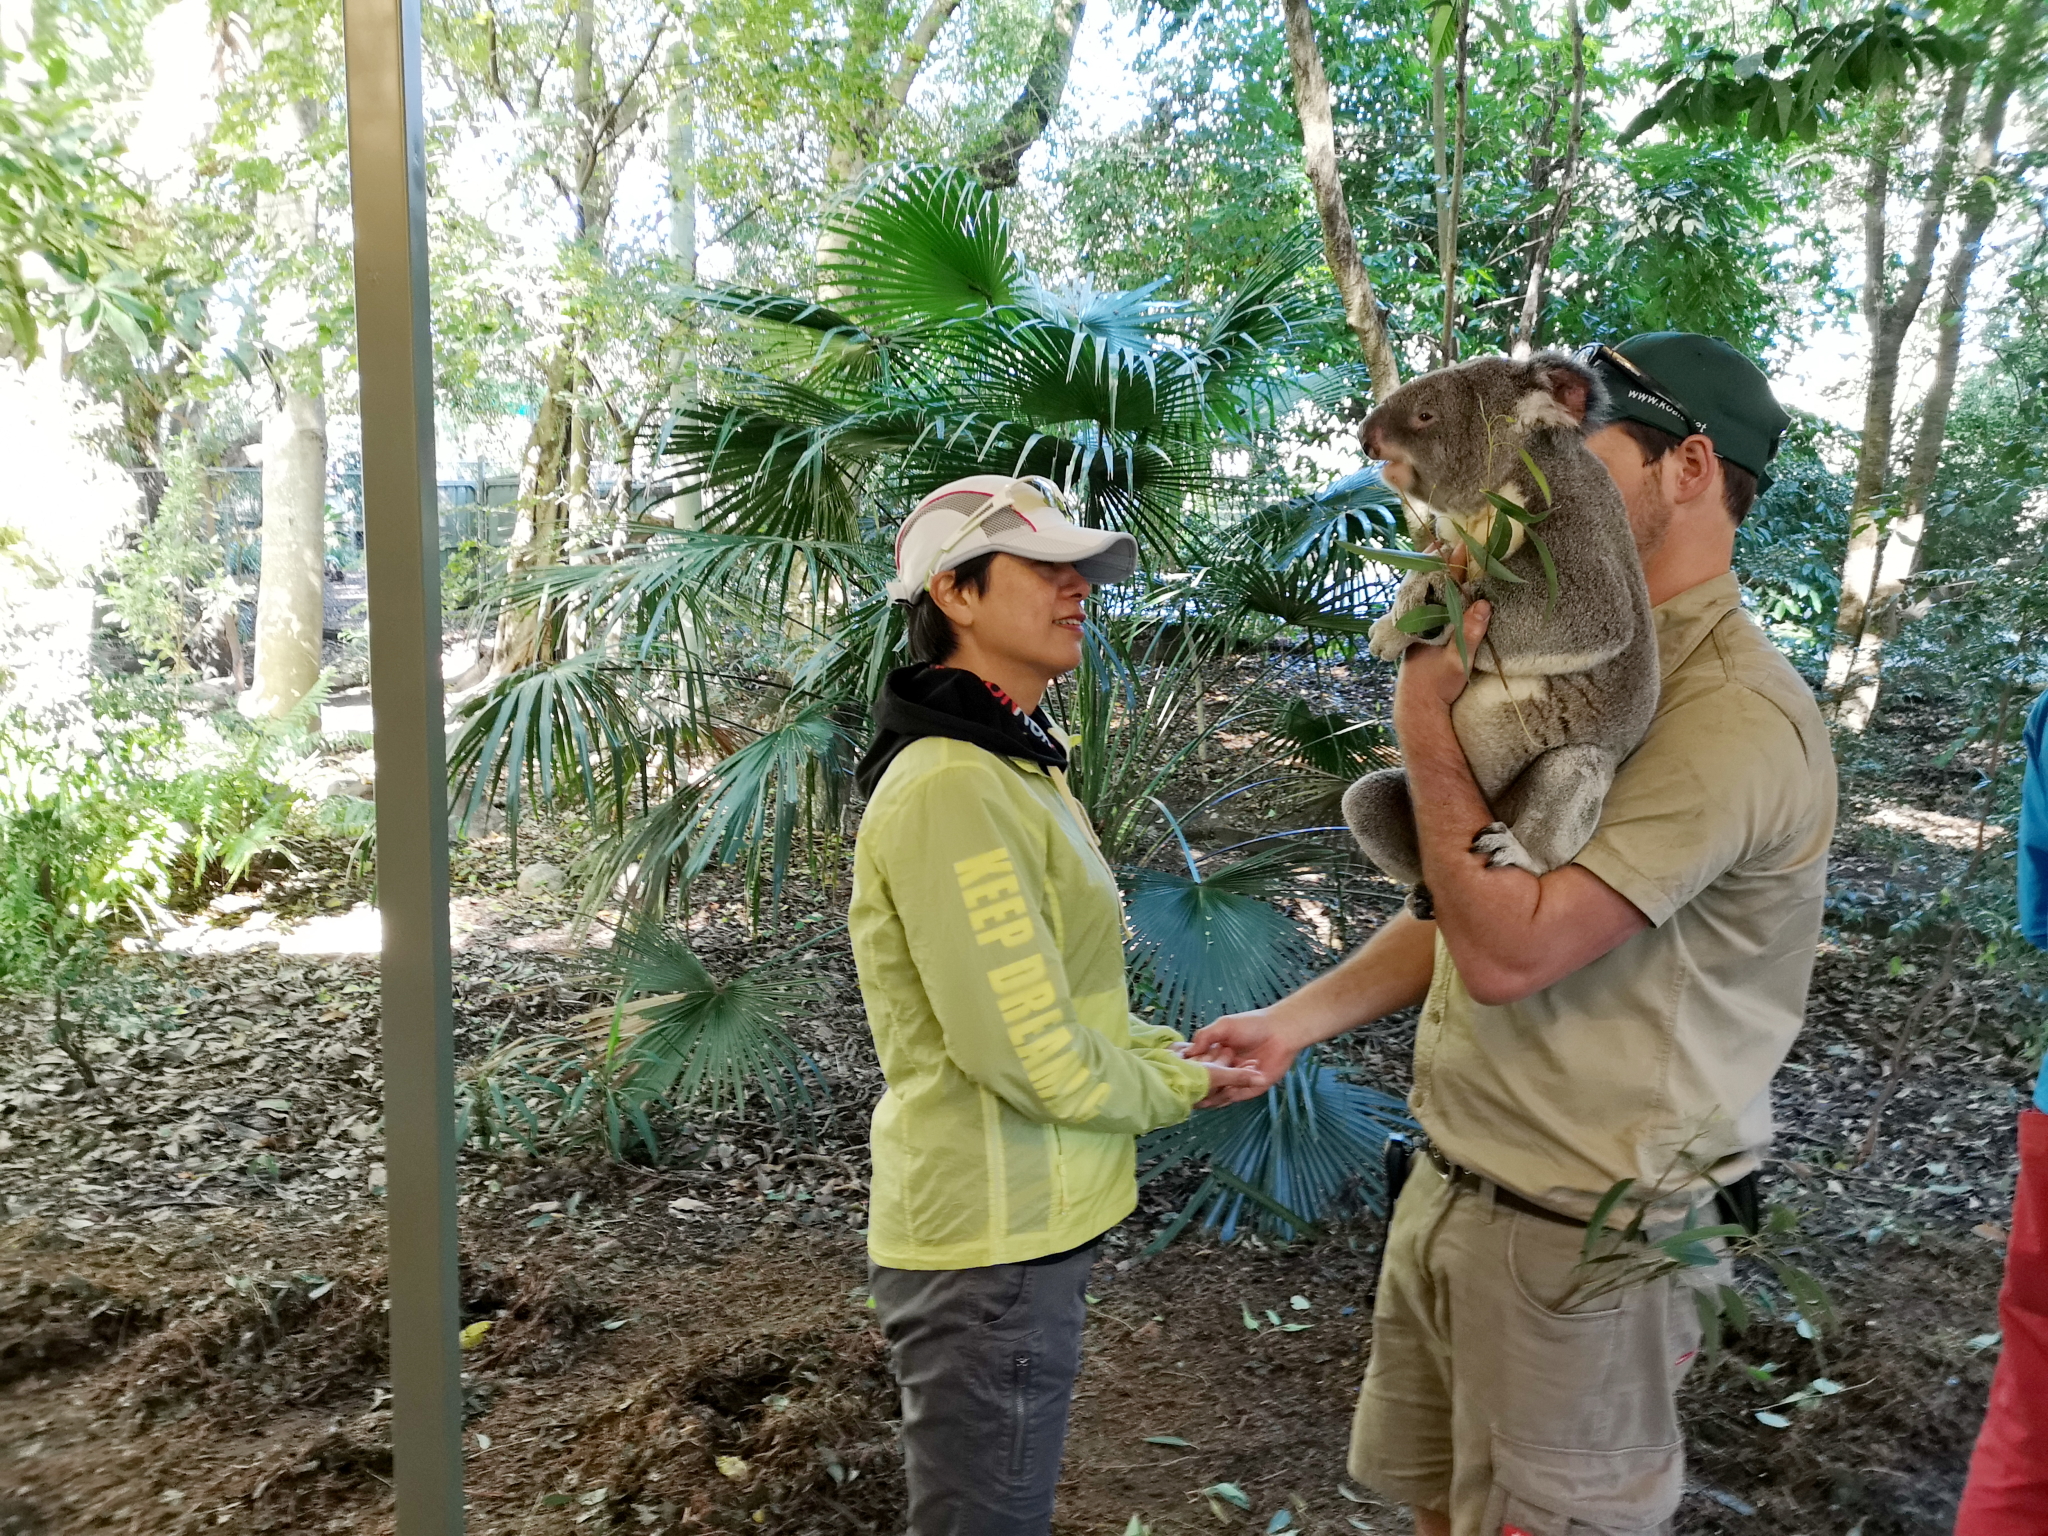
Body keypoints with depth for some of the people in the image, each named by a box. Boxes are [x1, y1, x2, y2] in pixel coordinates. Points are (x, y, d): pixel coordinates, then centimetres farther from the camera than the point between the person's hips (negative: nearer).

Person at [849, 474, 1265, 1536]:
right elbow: (1033, 1058, -26)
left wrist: (1177, 1052, 3)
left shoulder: (1012, 764, 11)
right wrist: (1176, 1089, -8)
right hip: (992, 1248, -10)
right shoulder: (952, 788, -23)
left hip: (1024, 1225, 10)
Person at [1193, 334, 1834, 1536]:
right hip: (1451, 1188, 8)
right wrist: (1297, 1020, 5)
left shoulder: (1738, 714, -22)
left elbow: (1509, 947, -29)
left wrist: (1429, 725, -23)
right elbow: (1465, 908, 13)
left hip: (1576, 1235, -8)